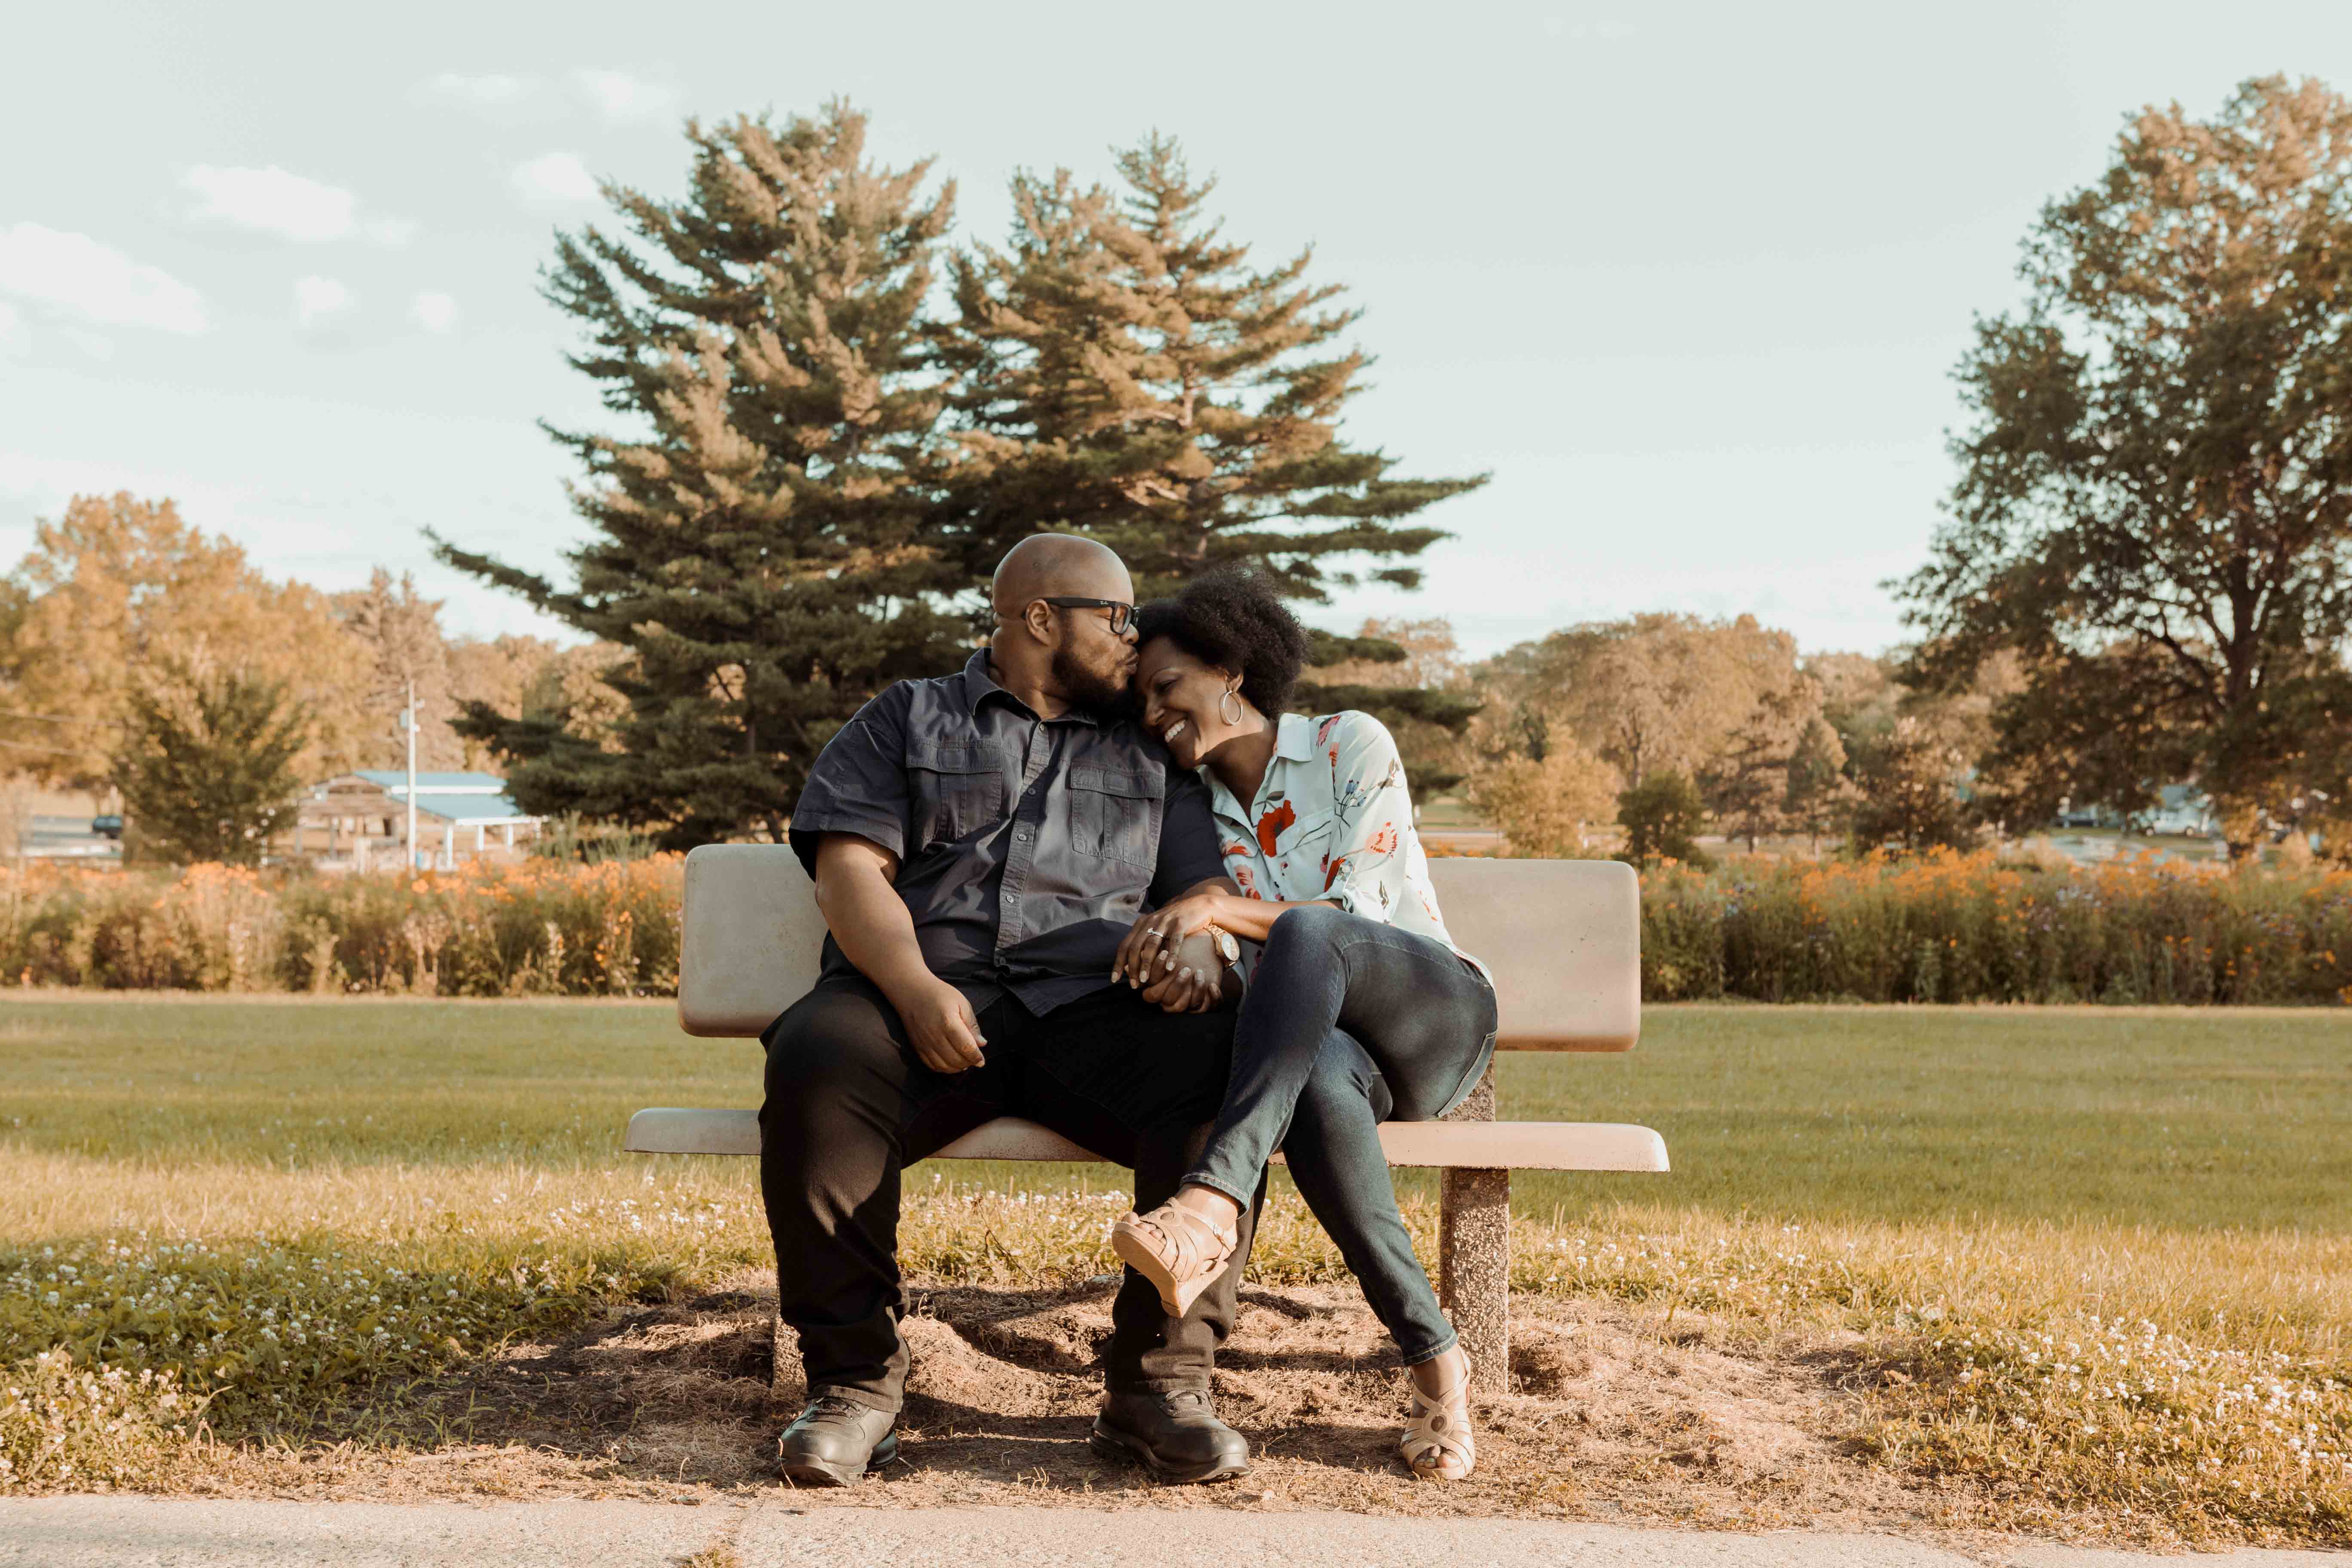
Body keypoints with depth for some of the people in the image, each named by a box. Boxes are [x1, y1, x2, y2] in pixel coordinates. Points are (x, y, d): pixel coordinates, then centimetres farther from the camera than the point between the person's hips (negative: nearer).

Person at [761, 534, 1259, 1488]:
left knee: (1228, 1067, -30)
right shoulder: (908, 719, 21)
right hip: (924, 993, -2)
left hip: (1098, 1008, 2)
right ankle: (854, 1380, -20)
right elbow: (850, 866, 6)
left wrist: (1196, 939, -7)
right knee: (815, 1064, -35)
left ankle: (1159, 1383, -21)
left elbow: (1205, 888, 21)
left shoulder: (1149, 755, 30)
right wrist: (917, 990, -14)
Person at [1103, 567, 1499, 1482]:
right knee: (1319, 1079, -39)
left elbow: (1354, 914, -11)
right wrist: (1182, 959, -13)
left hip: (1438, 1018, -2)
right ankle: (1432, 1360, -35)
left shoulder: (1352, 746, 0)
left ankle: (1214, 1206, -51)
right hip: (1322, 1038, 3)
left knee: (1304, 938, -37)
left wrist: (1220, 909, -26)